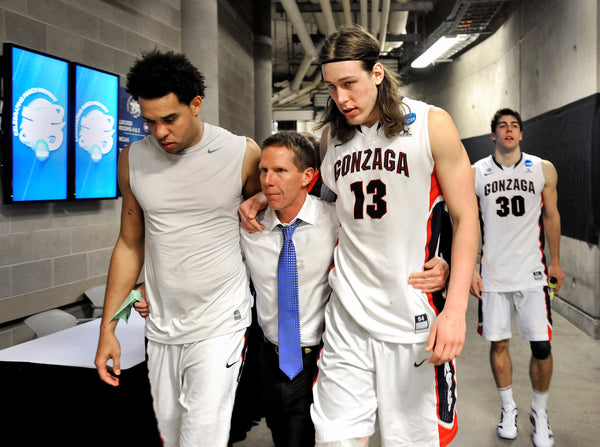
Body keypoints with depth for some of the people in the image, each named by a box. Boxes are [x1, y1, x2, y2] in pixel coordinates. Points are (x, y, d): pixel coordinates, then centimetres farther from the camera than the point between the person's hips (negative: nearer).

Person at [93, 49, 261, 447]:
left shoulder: (242, 154, -8)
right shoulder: (133, 160, 1)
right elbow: (130, 244, 8)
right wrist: (107, 328, 8)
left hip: (220, 324, -3)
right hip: (162, 326, 4)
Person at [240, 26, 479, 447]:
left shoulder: (432, 125, -4)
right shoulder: (332, 135, 8)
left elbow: (466, 218, -4)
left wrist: (455, 307, -13)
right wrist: (265, 196, 9)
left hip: (413, 318, -3)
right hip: (347, 317, 3)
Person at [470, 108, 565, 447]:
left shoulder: (543, 170, 3)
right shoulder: (476, 173, 2)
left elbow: (551, 216, 11)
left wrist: (556, 262, 12)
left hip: (532, 273, 0)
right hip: (493, 275, 0)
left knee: (541, 346, -2)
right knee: (499, 343, 8)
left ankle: (540, 412, 21)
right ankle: (508, 408, 28)